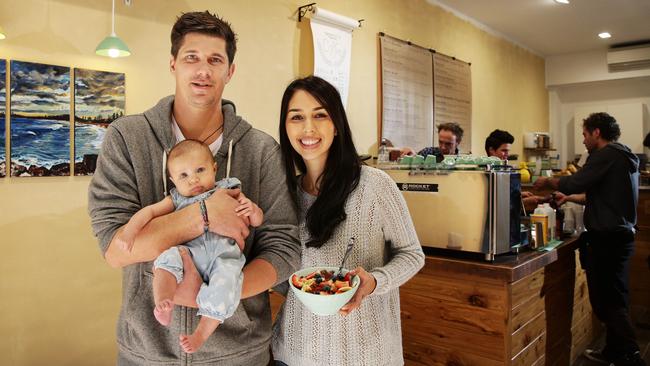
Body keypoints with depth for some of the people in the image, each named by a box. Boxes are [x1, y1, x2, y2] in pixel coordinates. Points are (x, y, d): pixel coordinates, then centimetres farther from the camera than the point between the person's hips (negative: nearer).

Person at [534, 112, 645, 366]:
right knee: (615, 299, 16)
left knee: (606, 302, -3)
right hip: (621, 234, 10)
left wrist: (548, 181, -3)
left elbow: (575, 183, -19)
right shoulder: (624, 156, 16)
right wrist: (569, 197, 25)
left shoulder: (606, 155, -14)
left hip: (607, 238, -10)